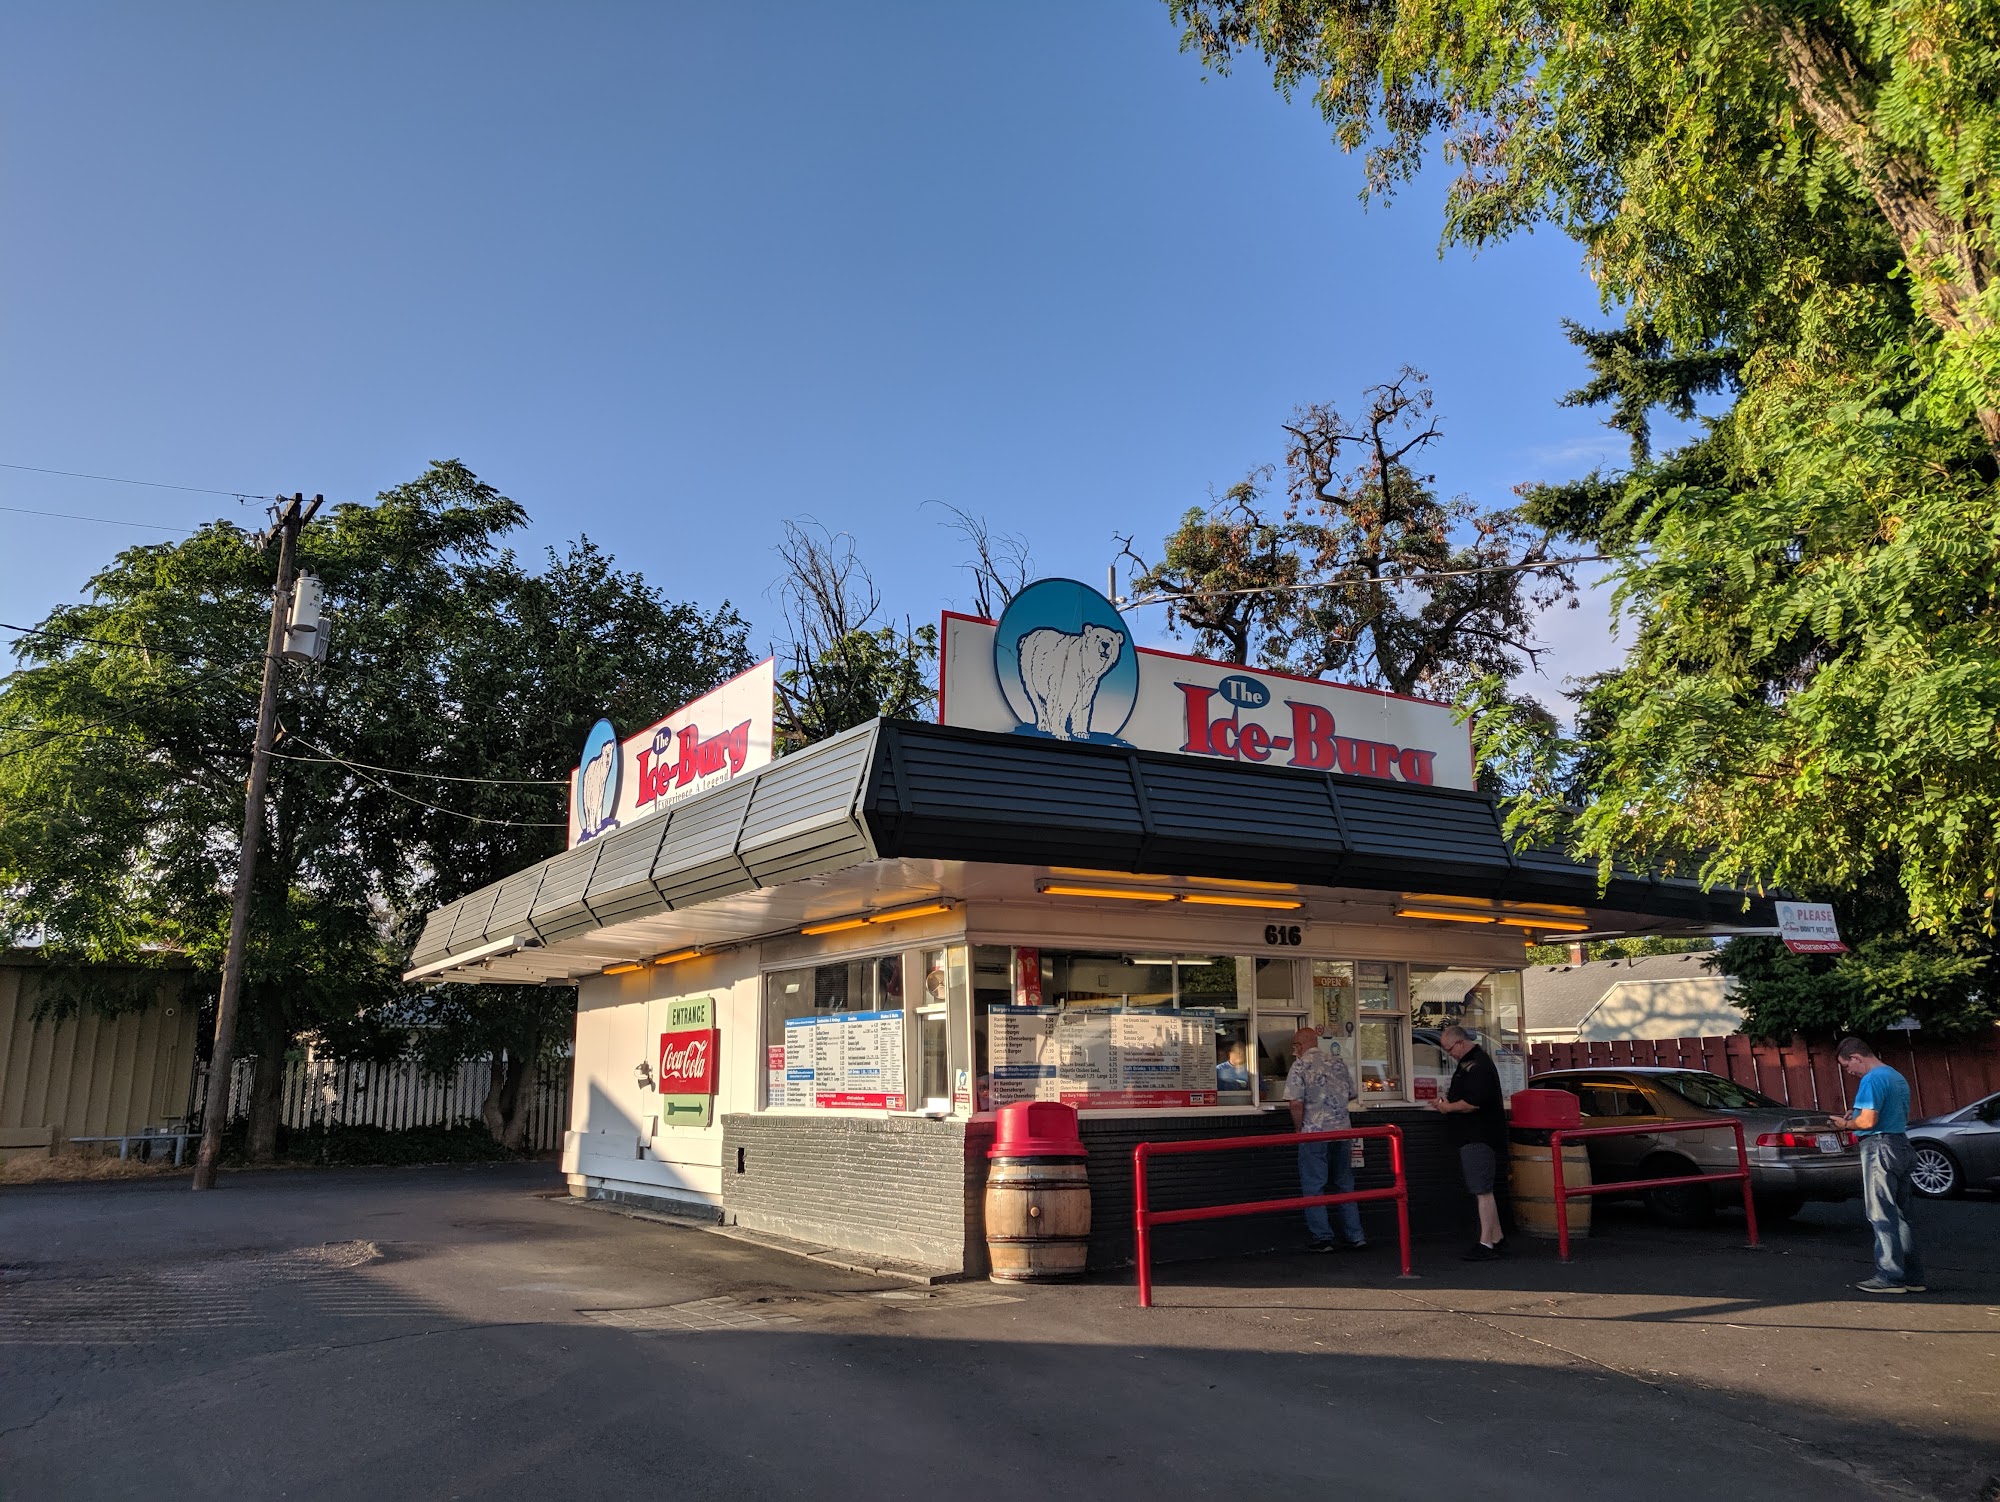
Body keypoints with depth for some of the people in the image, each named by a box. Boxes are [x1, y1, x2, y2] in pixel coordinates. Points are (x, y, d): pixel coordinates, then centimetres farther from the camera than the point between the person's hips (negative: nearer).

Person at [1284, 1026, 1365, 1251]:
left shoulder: (1300, 1066, -8)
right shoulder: (1337, 1062, 9)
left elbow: (1296, 1102, -16)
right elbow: (1353, 1094, 14)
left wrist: (1298, 1129, -3)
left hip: (1314, 1133, -5)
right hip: (1342, 1131, 5)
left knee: (1313, 1187, 4)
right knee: (1345, 1185, 14)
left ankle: (1323, 1239, 4)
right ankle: (1354, 1236, 15)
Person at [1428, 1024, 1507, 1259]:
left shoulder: (1479, 1065, -18)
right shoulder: (1467, 1062, 17)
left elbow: (1474, 1102, -27)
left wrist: (1448, 1107, -12)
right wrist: (1450, 1099, 10)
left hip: (1479, 1138, -11)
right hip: (1473, 1136, 11)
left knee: (1482, 1190, -10)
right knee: (1482, 1189, 15)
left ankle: (1486, 1244, -9)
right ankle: (1496, 1237, 24)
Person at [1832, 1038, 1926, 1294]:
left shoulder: (1872, 1080, -15)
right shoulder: (1897, 1078, 16)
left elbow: (1868, 1120, -22)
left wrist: (1847, 1124, -2)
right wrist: (1855, 1117, 16)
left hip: (1880, 1148, -10)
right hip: (1901, 1145, 10)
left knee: (1881, 1215, -3)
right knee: (1900, 1215, 14)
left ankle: (1890, 1277, -1)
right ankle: (1913, 1276, 18)